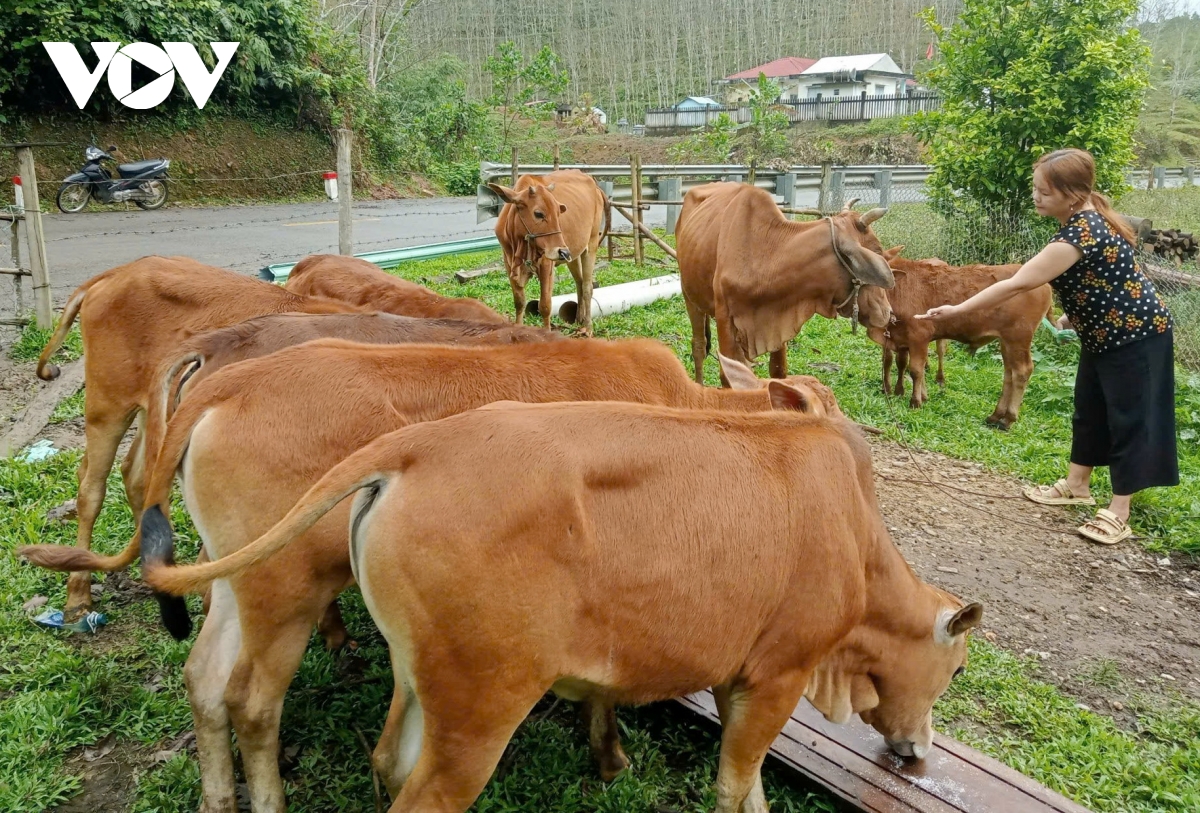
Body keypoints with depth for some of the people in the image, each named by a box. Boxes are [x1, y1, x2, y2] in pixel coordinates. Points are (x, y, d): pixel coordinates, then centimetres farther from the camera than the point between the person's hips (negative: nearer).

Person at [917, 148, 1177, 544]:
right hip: (1105, 333, 10)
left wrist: (956, 310, -29)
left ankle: (1118, 513, 5)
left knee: (1128, 418, -2)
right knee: (1089, 410, 17)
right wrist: (1076, 314, 20)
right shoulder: (1088, 215, -1)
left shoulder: (1080, 235, -32)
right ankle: (1076, 485, 31)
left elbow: (1016, 284, -33)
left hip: (1136, 336, -10)